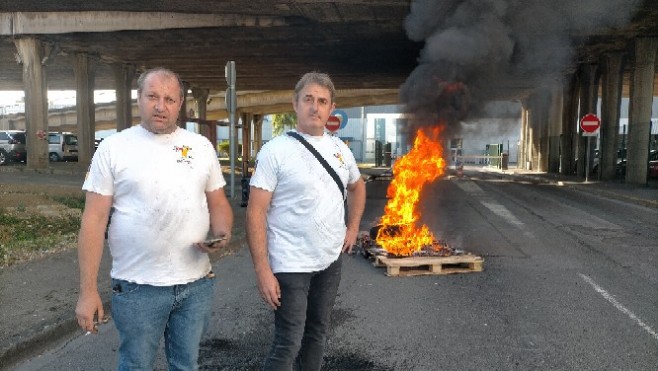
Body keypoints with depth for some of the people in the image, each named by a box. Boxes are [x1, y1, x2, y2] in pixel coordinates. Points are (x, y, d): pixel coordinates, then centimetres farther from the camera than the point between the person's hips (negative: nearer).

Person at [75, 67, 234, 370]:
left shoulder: (201, 146, 5)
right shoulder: (112, 148, -4)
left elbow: (218, 202, 10)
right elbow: (94, 220, -5)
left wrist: (223, 233, -12)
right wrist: (88, 290, -8)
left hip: (197, 283, 3)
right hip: (137, 287, -2)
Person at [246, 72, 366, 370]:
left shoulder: (340, 149, 5)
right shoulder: (275, 151, -13)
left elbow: (357, 186, 24)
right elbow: (256, 212, -16)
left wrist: (353, 228, 13)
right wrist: (262, 270, -20)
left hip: (330, 261, 6)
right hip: (290, 266, -6)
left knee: (317, 334, 20)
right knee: (288, 344, 1)